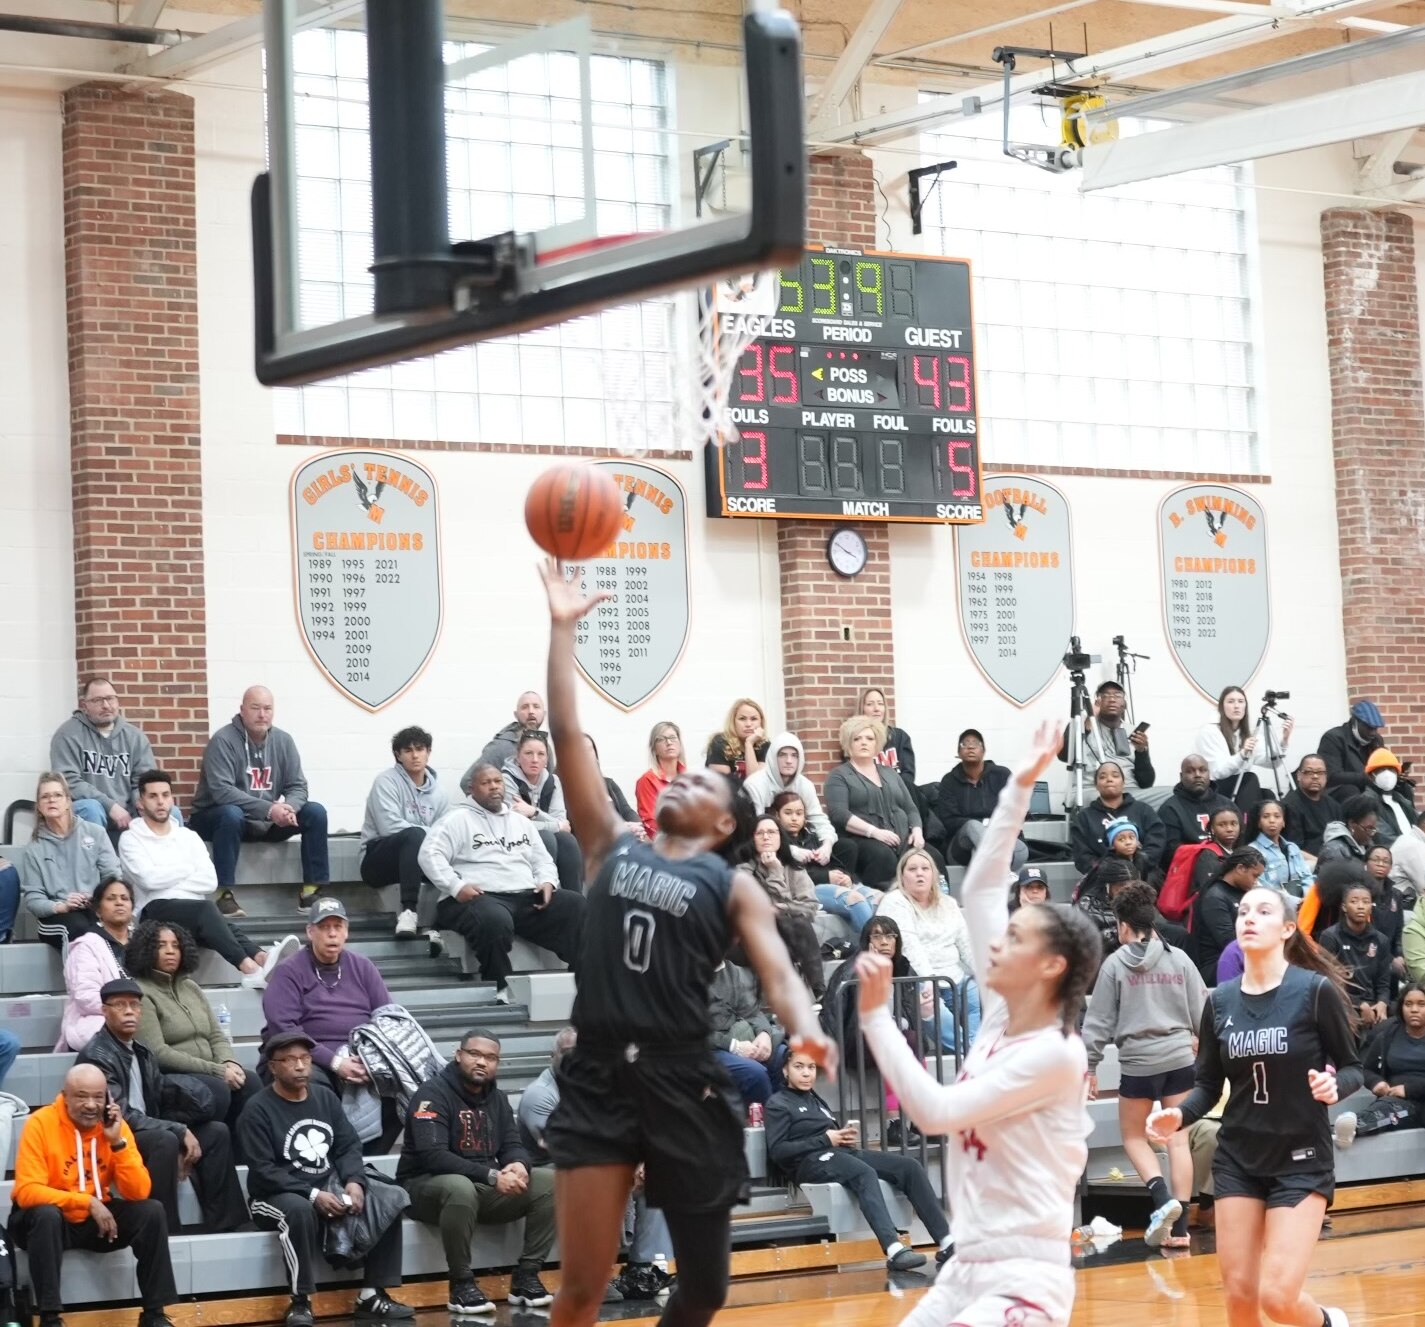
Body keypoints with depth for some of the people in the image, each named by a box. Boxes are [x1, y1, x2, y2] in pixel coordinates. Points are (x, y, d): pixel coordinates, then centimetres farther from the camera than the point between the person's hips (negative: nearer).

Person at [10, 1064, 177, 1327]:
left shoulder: (115, 1125, -6)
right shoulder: (41, 1123, -18)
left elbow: (139, 1193, -11)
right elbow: (27, 1192, -26)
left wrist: (118, 1142, -23)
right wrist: (87, 1202, -31)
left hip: (98, 1219, 4)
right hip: (49, 1220, -4)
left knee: (152, 1211, -17)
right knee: (46, 1214, -36)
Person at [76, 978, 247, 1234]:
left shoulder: (140, 1052, 12)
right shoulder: (96, 1055, -16)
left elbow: (164, 1097, 11)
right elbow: (122, 1116, -23)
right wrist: (180, 1131, -22)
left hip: (147, 1131, 9)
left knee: (216, 1132, 2)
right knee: (166, 1140, -34)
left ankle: (220, 1226, 0)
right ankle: (166, 1232, -28)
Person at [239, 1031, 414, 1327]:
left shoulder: (325, 1097, 9)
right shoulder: (258, 1109, -10)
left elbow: (349, 1146, 7)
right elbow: (263, 1171, -17)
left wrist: (354, 1182, -15)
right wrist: (313, 1194, -25)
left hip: (329, 1190, 6)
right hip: (277, 1197, -6)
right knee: (300, 1210, -40)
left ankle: (372, 1295, -11)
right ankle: (300, 1302, -28)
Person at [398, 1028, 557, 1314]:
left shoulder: (497, 1098, 10)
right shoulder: (433, 1093, -14)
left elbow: (512, 1146, 8)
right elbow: (433, 1156, -25)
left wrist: (519, 1165, -20)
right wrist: (491, 1176, -30)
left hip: (484, 1190, 7)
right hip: (426, 1186, -7)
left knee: (551, 1183, -10)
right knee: (460, 1188, -41)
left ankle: (525, 1277, -7)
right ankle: (461, 1285, -25)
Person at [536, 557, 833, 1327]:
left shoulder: (733, 886, 7)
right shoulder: (611, 848, 13)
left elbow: (778, 974, -6)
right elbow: (567, 736, 9)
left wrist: (806, 1029, -29)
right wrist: (562, 628, 7)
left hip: (683, 1081, -1)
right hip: (598, 1075, 1)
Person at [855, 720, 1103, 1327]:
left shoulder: (1056, 1052, -14)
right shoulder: (1000, 1016, 7)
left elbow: (934, 1110, -19)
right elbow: (979, 889, 10)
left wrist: (876, 1013, -16)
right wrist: (1019, 787, 7)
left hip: (1024, 1277, -9)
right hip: (965, 1268, 9)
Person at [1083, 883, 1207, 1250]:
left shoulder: (1115, 964, -4)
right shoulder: (1179, 959, 3)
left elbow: (1099, 1020, -4)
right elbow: (1202, 1013, 6)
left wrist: (1090, 1067, 3)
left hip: (1139, 1062, -3)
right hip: (1180, 1058, 3)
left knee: (1133, 1135, 14)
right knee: (1178, 1140, 7)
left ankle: (1162, 1197, -9)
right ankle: (1179, 1225, 5)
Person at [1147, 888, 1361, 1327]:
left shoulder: (1316, 991, -11)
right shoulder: (1219, 1001, 1)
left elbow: (1352, 1066, -3)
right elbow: (1208, 1084, 7)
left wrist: (1334, 1086, -26)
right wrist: (1180, 1115, -13)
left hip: (1302, 1161, -4)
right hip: (1237, 1160, 4)